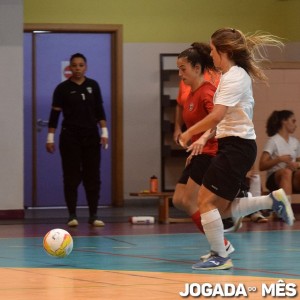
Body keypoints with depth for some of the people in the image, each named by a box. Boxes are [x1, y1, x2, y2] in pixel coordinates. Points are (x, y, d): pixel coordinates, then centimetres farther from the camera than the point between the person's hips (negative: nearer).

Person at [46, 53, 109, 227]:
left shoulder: (93, 86, 5)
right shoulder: (63, 88, -3)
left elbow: (99, 111, 9)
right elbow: (55, 114, -2)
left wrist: (104, 132, 2)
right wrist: (50, 138, -5)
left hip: (91, 136, 2)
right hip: (70, 136, -2)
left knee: (93, 176, 1)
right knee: (71, 176, -1)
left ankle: (93, 215, 5)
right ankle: (72, 215, 5)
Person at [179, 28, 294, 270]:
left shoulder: (234, 77, -16)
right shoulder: (237, 74, 15)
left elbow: (216, 116, -26)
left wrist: (189, 133, -15)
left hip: (236, 146, -10)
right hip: (235, 144, 10)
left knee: (206, 200, -6)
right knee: (222, 208, 12)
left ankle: (220, 257, -2)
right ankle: (273, 200, 12)